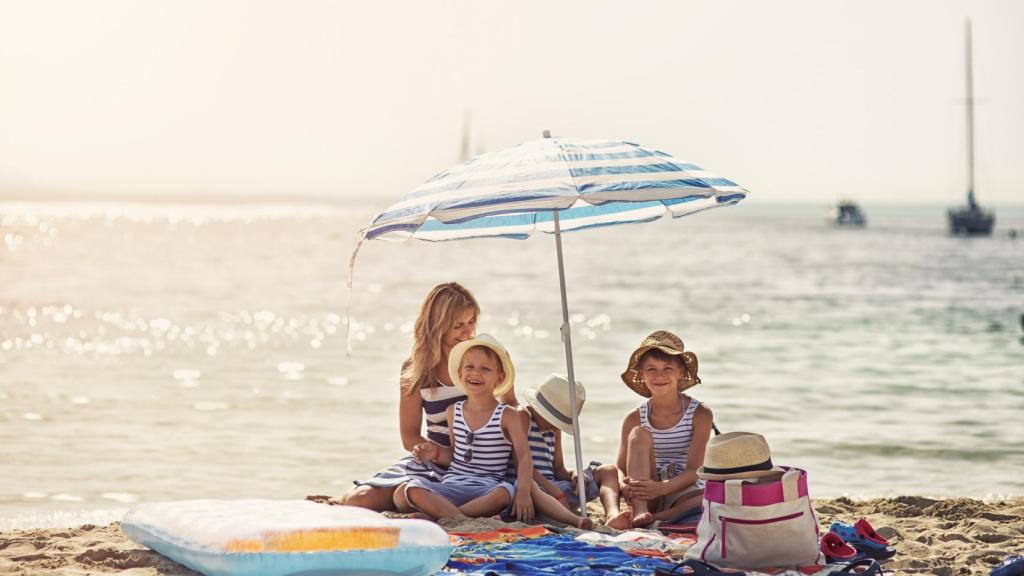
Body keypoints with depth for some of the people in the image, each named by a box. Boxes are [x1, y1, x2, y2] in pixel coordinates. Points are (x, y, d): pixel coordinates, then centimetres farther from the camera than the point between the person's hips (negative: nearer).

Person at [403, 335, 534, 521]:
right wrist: (436, 453, 2)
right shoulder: (453, 411, 13)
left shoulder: (508, 417, 0)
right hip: (452, 485, 3)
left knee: (506, 492, -39)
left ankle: (444, 516, -37)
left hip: (487, 489, -3)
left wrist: (523, 491, -24)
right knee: (414, 488, -25)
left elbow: (524, 457, -7)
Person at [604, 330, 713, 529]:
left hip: (683, 494, -2)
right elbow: (620, 467, 0)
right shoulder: (634, 419, 3)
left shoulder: (700, 415, -4)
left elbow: (693, 470, -12)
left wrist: (661, 488, -32)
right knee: (640, 434, -20)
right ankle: (639, 511, -34)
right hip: (644, 496, 2)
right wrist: (624, 485, -27)